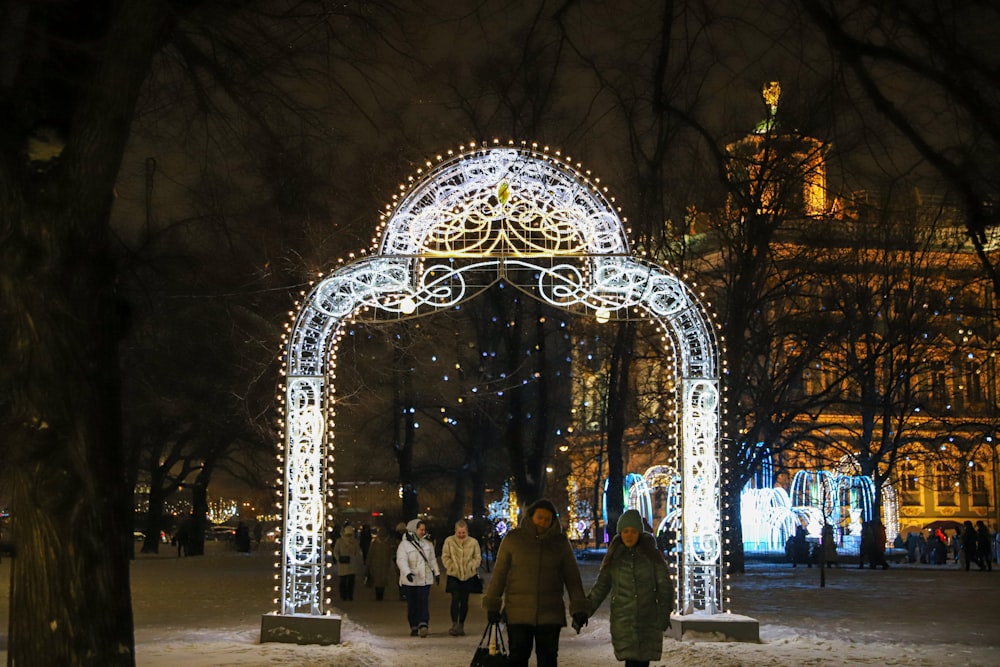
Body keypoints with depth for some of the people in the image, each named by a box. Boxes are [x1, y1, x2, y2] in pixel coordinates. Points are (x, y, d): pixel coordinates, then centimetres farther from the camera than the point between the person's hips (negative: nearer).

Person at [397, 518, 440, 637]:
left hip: (425, 579, 3)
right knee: (412, 604, 4)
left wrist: (437, 572, 18)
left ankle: (423, 625, -17)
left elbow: (432, 560, 21)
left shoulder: (428, 544, 12)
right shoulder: (404, 544, -5)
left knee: (424, 602, -10)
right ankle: (414, 627, 13)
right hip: (410, 580, -3)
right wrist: (407, 572, -30)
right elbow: (401, 560, -16)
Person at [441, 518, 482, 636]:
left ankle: (461, 625, 17)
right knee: (455, 599, -12)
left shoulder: (473, 542, 1)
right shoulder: (449, 541, 0)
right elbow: (445, 557, 2)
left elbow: (477, 558, 5)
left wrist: (470, 567, -9)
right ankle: (454, 624, -10)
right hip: (454, 575, -1)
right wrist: (451, 567, -9)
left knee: (464, 601, 7)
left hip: (468, 576, 1)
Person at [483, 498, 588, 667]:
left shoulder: (561, 542, 5)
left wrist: (578, 607, 0)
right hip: (518, 614, -1)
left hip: (550, 615, 1)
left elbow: (572, 577, 7)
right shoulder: (513, 539, 0)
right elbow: (499, 573, 3)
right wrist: (492, 605, 0)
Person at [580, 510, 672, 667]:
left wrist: (664, 613, -13)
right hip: (623, 622, 0)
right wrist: (583, 613, 8)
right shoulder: (613, 558, 7)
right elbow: (600, 588, 13)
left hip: (648, 620, 0)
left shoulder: (652, 555, 3)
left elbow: (664, 585, 0)